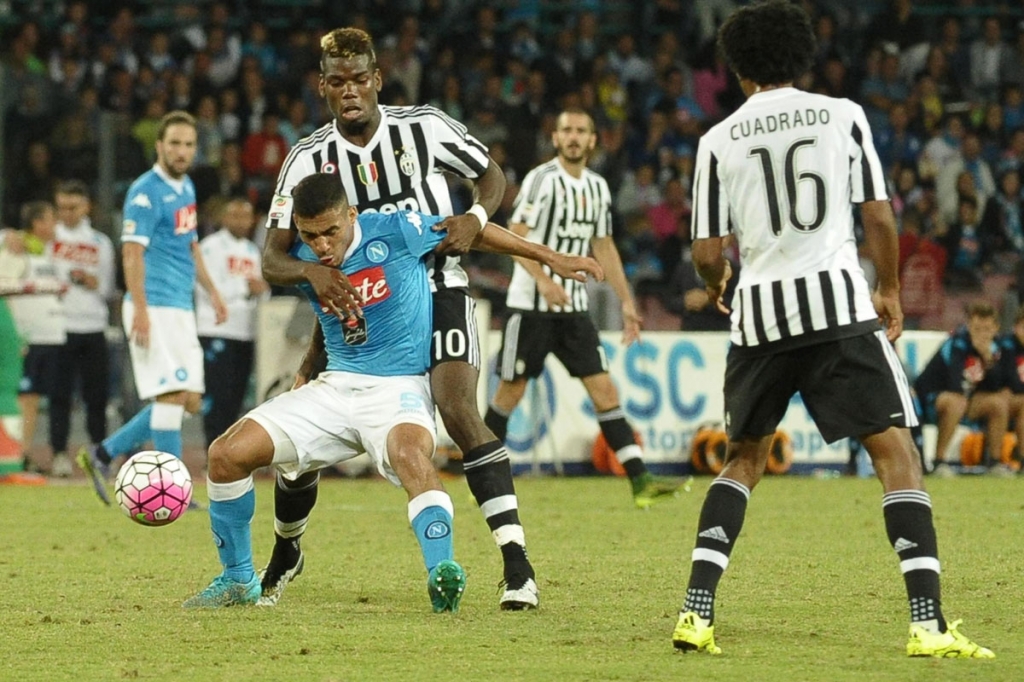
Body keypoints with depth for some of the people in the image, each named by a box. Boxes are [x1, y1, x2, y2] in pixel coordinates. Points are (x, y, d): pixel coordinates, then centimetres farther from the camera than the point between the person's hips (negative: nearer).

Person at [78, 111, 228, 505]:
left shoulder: (186, 189, 17)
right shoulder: (146, 193, -11)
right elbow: (132, 252, -17)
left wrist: (212, 292, 22)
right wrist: (140, 310, -23)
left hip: (180, 309, 9)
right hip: (155, 307, -9)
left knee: (188, 402, 7)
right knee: (174, 395, -11)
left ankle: (103, 454, 14)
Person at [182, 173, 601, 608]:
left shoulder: (393, 232, -12)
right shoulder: (302, 264, 3)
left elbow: (471, 231, 1)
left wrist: (548, 257, 6)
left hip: (398, 388, -5)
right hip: (334, 388, 5)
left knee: (409, 453, -40)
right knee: (227, 453, -8)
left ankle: (442, 574, -50)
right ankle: (238, 580, 8)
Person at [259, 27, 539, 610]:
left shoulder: (424, 128, -8)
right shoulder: (309, 160, -6)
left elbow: (492, 175, 5)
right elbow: (273, 260, -11)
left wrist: (475, 218, -17)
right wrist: (311, 271, -34)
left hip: (437, 289, -3)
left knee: (458, 410, -25)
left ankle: (517, 562, -26)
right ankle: (286, 551, 31)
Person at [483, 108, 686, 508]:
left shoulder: (597, 187, 11)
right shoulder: (542, 179, -9)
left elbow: (604, 247, 20)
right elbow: (515, 236, -16)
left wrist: (626, 302, 16)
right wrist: (543, 280, -31)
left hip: (574, 309, 5)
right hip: (530, 306, -5)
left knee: (604, 389, -3)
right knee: (511, 389, 2)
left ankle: (640, 481, -8)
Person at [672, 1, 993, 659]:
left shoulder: (719, 140, 6)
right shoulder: (844, 116, 4)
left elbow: (707, 252, 6)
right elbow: (879, 216, 3)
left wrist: (717, 284, 29)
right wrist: (891, 293, 18)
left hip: (760, 312, 2)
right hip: (838, 300, -2)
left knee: (745, 457, 20)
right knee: (896, 451, 0)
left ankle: (697, 610, 8)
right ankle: (929, 622, -12)